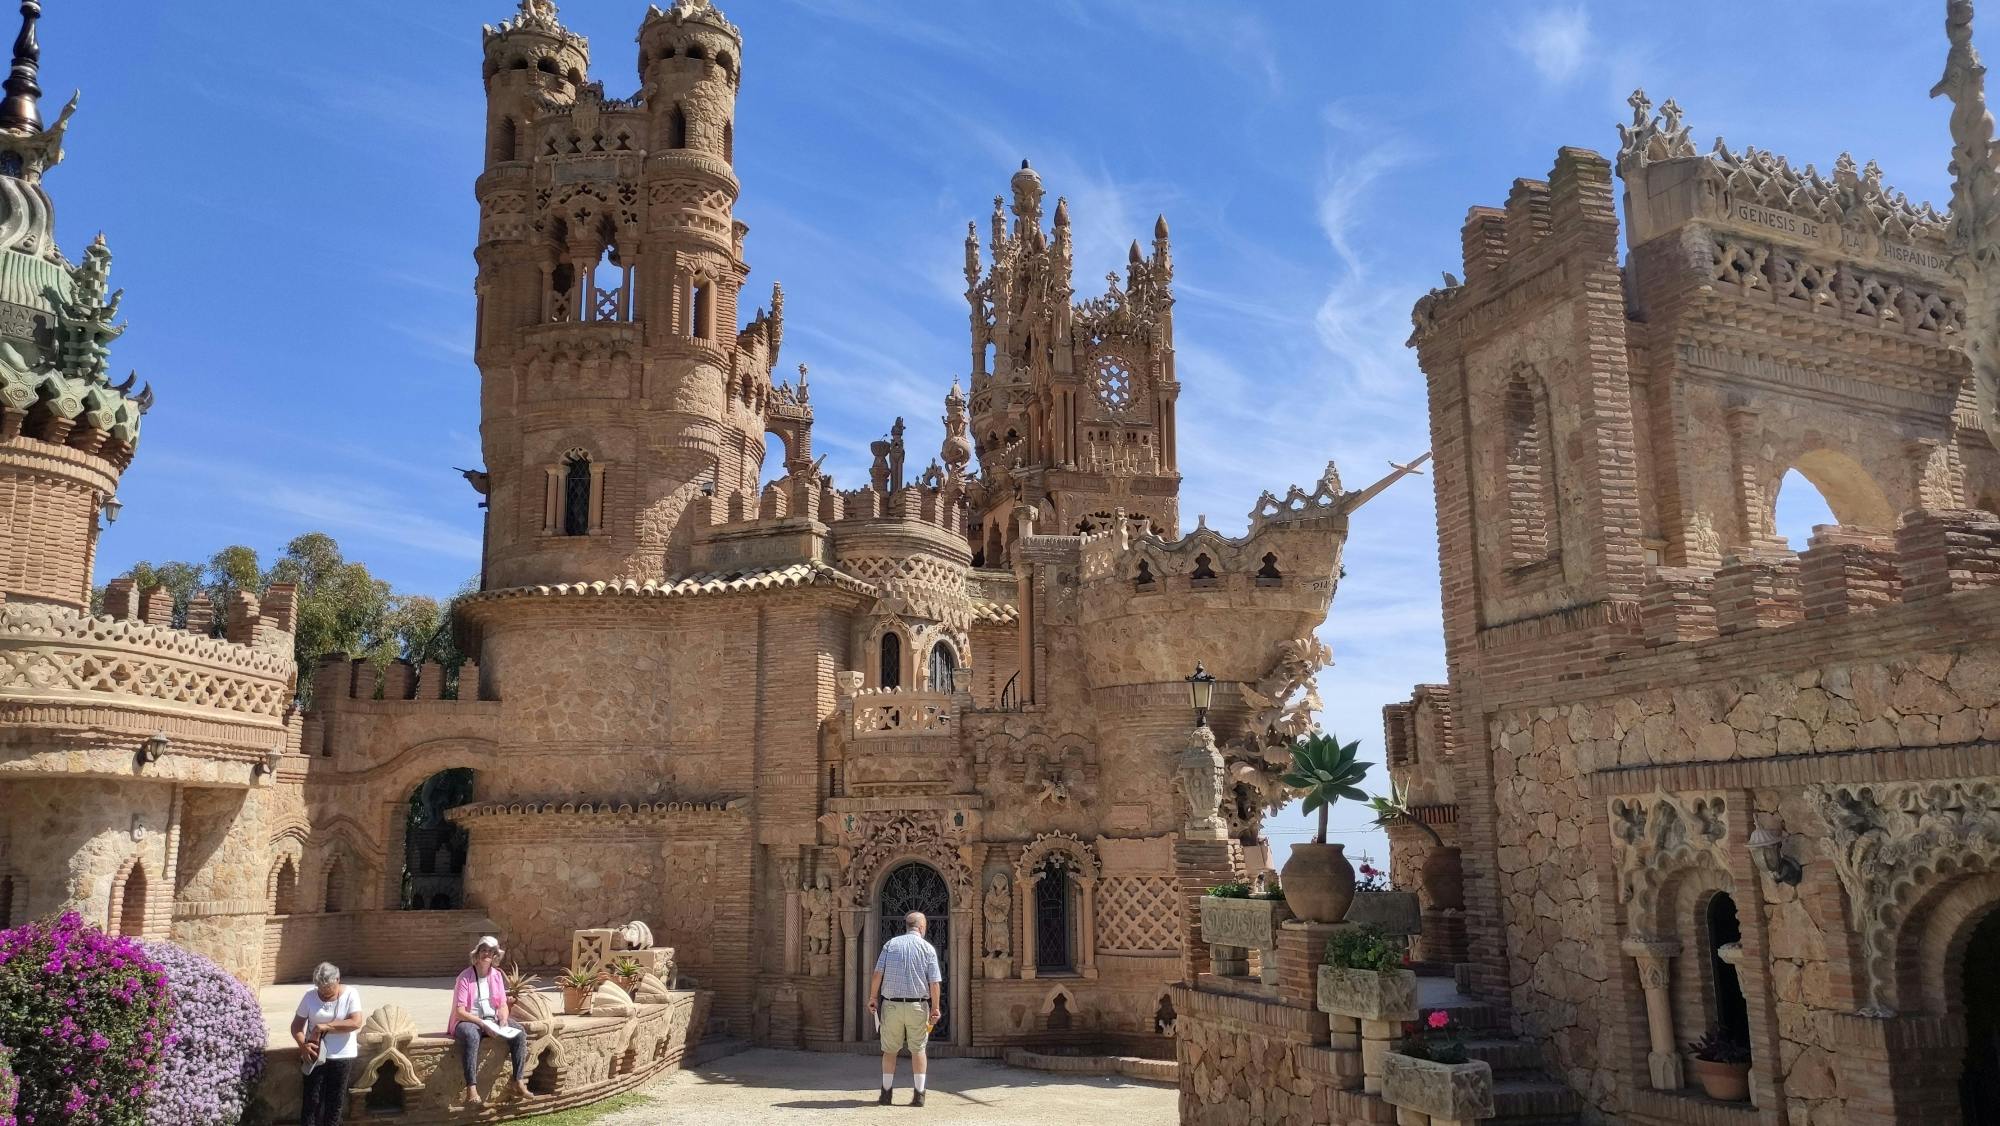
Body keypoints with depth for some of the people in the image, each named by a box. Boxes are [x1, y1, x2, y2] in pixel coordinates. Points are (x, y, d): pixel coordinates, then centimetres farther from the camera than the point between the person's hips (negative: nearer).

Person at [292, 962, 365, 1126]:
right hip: (315, 1054, 1)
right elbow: (296, 1025, -2)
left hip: (341, 1056, -1)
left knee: (335, 1100, 8)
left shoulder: (351, 994, -10)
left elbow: (356, 1023, -20)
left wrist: (324, 1027, -23)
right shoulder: (310, 996, -6)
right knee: (312, 1099, 2)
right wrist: (303, 1044, -21)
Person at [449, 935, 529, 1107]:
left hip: (493, 1020, 5)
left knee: (519, 1032, -19)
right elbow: (460, 1012, -15)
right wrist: (482, 1023, -24)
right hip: (469, 1021, -5)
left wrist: (503, 1022, -12)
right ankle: (471, 1091, -45)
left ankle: (518, 1083, -18)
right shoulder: (465, 977, -9)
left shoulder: (496, 975, 7)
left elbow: (503, 1005, 9)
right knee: (471, 1036, -40)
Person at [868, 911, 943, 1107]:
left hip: (891, 1004, 1)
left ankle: (886, 1093, 13)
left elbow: (877, 974, -3)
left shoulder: (890, 944, 3)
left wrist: (872, 997, 6)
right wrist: (935, 1007, 0)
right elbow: (934, 982, -5)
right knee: (918, 1049, 9)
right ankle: (919, 1095, 6)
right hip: (917, 1005, -1)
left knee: (889, 1050, 12)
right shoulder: (927, 948, 0)